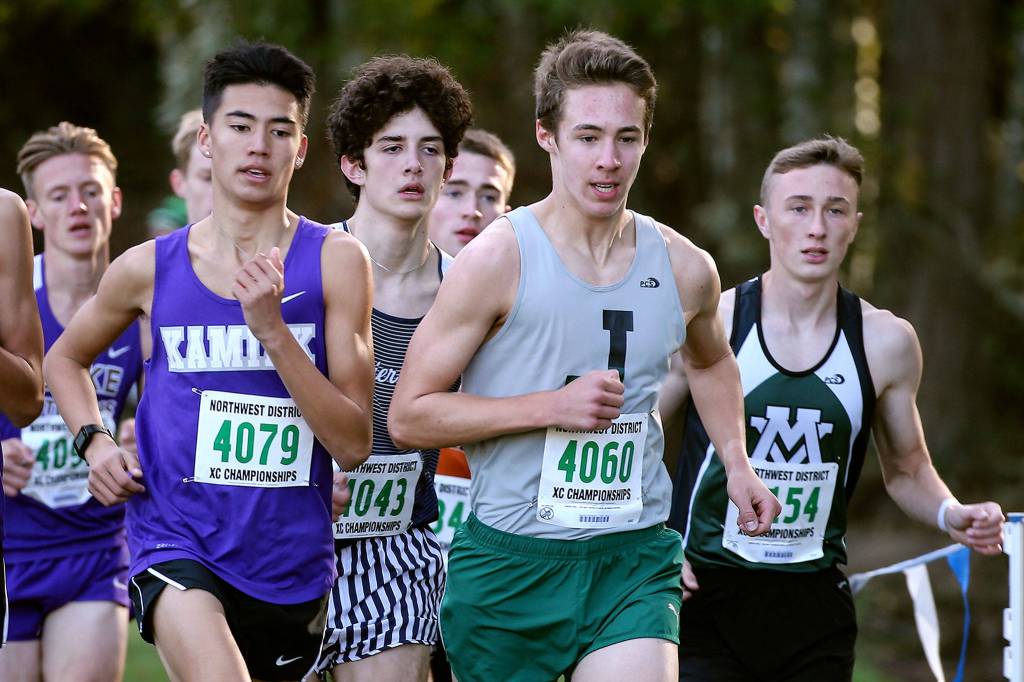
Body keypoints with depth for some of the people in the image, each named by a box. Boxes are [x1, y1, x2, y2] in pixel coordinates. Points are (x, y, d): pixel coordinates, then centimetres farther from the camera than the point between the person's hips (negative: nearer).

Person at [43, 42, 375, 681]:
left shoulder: (335, 260, -3)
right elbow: (65, 359, 24)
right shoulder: (150, 268, 2)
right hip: (178, 548, -1)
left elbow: (353, 444, -8)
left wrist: (272, 329, -18)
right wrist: (93, 441, 5)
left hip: (295, 562, 1)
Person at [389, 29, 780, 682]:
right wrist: (553, 406, -16)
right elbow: (408, 416, -9)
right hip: (508, 565, -2)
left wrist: (736, 461, 17)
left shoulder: (685, 270, 5)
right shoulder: (498, 260, -9)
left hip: (634, 561, 2)